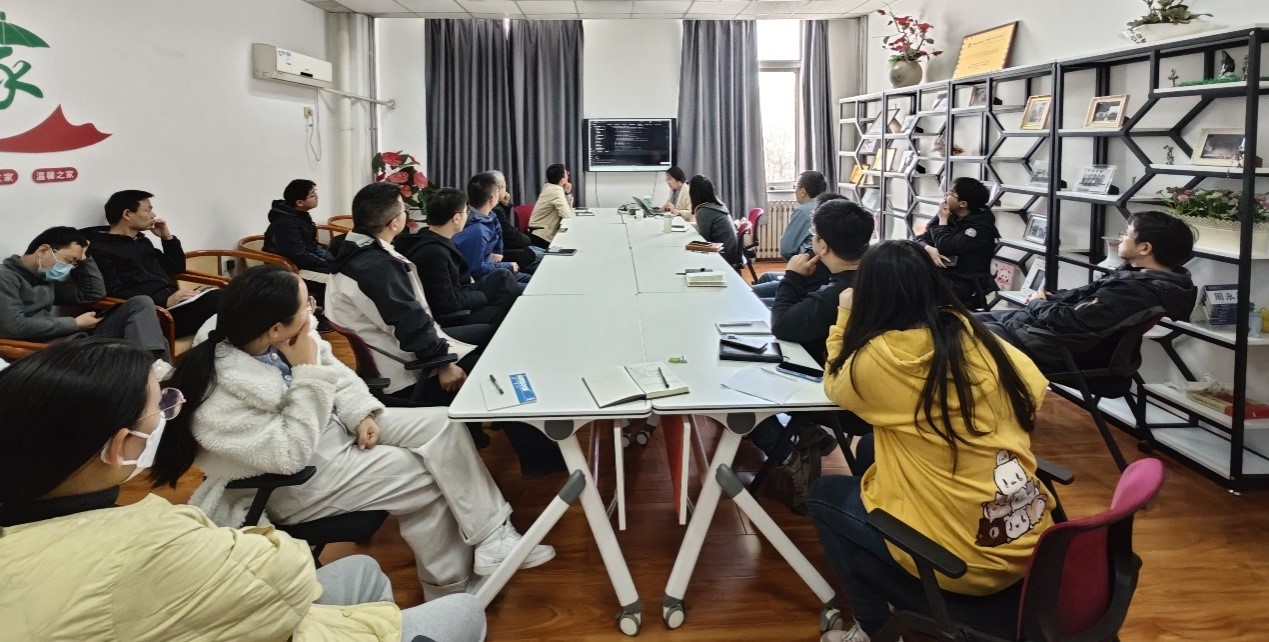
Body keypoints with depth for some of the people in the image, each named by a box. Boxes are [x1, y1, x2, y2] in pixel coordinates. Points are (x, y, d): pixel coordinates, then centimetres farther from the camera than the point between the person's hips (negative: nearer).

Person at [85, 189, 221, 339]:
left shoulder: (141, 241, 26)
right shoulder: (98, 249, 0)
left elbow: (176, 268, 34)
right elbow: (114, 293, -13)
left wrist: (167, 237, 21)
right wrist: (164, 301, -22)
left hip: (175, 302, 8)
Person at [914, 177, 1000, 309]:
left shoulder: (980, 226, -13)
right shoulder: (949, 215, 8)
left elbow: (945, 247, -22)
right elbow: (920, 239, 6)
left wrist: (942, 220, -7)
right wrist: (929, 249, -16)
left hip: (964, 283, -6)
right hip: (940, 274, 6)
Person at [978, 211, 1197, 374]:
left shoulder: (1135, 292, -28)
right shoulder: (1144, 276, 4)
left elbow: (1074, 322, -27)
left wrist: (1037, 303, -9)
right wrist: (1047, 299, -1)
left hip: (1061, 351, -10)